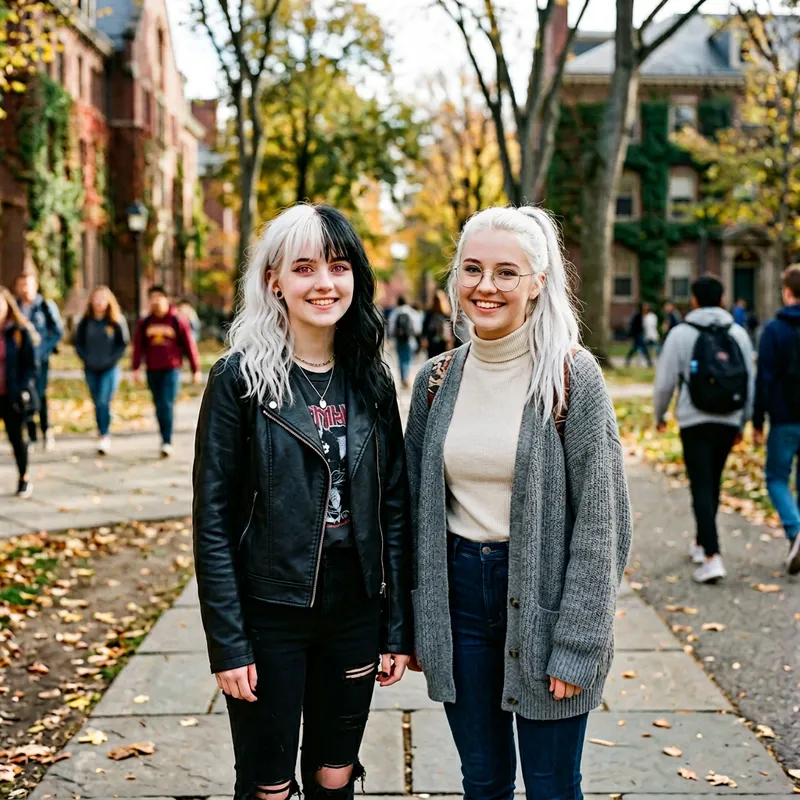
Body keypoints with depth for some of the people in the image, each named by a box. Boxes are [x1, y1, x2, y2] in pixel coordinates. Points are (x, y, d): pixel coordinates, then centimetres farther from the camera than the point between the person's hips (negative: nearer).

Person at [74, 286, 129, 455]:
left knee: (104, 402, -15)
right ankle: (103, 437, 20)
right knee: (97, 404, 9)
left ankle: (105, 437, -10)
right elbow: (78, 342, 9)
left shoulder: (117, 321, -1)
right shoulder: (85, 322, 5)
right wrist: (86, 359, -4)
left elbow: (123, 343, 0)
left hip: (110, 369, -3)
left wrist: (110, 360, -9)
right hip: (91, 369, 3)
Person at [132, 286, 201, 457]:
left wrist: (196, 370, 1)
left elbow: (190, 345, 2)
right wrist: (136, 368, -1)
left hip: (172, 370, -4)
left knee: (167, 405, -12)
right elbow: (138, 346, 8)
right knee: (159, 406, 10)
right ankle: (164, 437, 22)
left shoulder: (177, 321, 0)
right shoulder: (145, 323, 9)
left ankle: (167, 442, -13)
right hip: (152, 371, 4)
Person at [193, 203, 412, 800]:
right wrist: (227, 643, -12)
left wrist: (398, 628, 2)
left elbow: (394, 507, 5)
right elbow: (213, 518, -9)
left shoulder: (371, 380, 3)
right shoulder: (240, 377, -9)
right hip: (270, 614, -3)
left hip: (355, 612, 4)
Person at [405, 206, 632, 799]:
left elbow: (601, 521, -11)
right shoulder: (437, 378, 3)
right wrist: (413, 623, 8)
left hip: (542, 591, -4)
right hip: (457, 591, 4)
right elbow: (416, 507, 9)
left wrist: (577, 645, -14)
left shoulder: (573, 376, -11)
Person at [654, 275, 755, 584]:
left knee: (702, 488, -5)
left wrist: (659, 416, 13)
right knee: (712, 484, 18)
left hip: (695, 422, -4)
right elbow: (750, 382, 9)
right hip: (728, 422, 4)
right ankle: (701, 543, 32)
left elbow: (665, 382, -4)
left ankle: (712, 556, -15)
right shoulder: (739, 334, 6)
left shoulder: (681, 334, -5)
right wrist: (742, 422, 19)